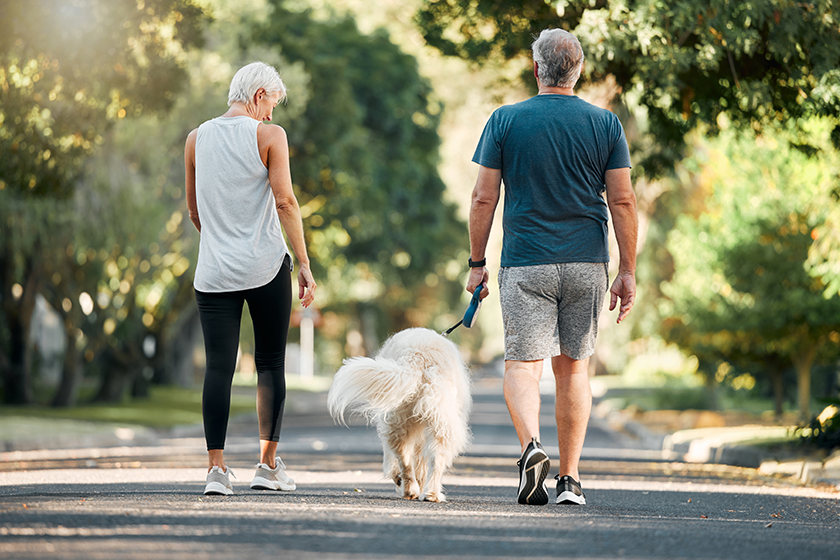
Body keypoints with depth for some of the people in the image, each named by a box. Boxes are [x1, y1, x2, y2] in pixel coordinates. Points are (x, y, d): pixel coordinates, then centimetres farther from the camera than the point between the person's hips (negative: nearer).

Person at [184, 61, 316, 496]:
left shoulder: (197, 139, 9)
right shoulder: (268, 135, -4)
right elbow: (285, 202, -9)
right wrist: (305, 264, -5)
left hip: (213, 273, 3)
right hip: (266, 267, -3)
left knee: (218, 367, 0)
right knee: (271, 362, 8)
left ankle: (216, 468, -7)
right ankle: (268, 465, 9)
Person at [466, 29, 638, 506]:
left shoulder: (505, 121, 0)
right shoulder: (606, 124, 3)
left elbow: (484, 198, -1)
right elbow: (623, 202, 0)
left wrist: (477, 262, 8)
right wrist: (628, 273, 4)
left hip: (525, 264, -2)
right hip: (587, 265, 2)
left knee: (523, 364, -1)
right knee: (574, 367, 11)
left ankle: (532, 444, -28)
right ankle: (571, 478, 11)